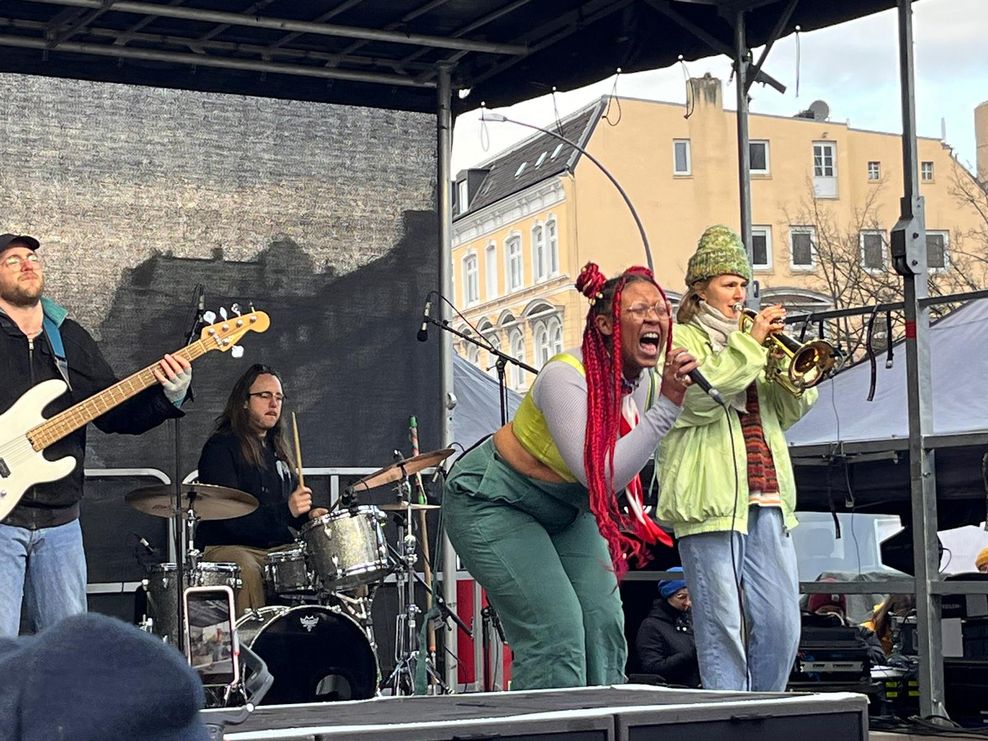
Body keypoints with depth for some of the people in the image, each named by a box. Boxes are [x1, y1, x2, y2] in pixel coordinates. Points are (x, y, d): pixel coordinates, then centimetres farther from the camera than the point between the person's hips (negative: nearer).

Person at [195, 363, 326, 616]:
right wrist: (285, 510, -27)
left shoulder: (278, 448, 19)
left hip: (279, 546, 7)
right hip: (226, 546, -7)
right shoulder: (221, 446, -6)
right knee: (247, 572, -38)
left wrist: (308, 513, 5)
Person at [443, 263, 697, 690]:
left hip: (566, 510, 8)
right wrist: (666, 406, -40)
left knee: (604, 622, -2)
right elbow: (601, 476, -40)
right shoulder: (565, 377, -31)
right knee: (556, 629, -18)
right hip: (491, 501, -8)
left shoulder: (645, 382, -7)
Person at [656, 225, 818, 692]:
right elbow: (700, 397, -15)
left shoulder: (745, 340, 25)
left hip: (765, 499, 6)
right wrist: (751, 343, -11)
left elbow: (788, 412, 19)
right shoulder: (678, 339, 5)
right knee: (722, 622, -7)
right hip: (710, 502, -6)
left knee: (781, 621, 3)